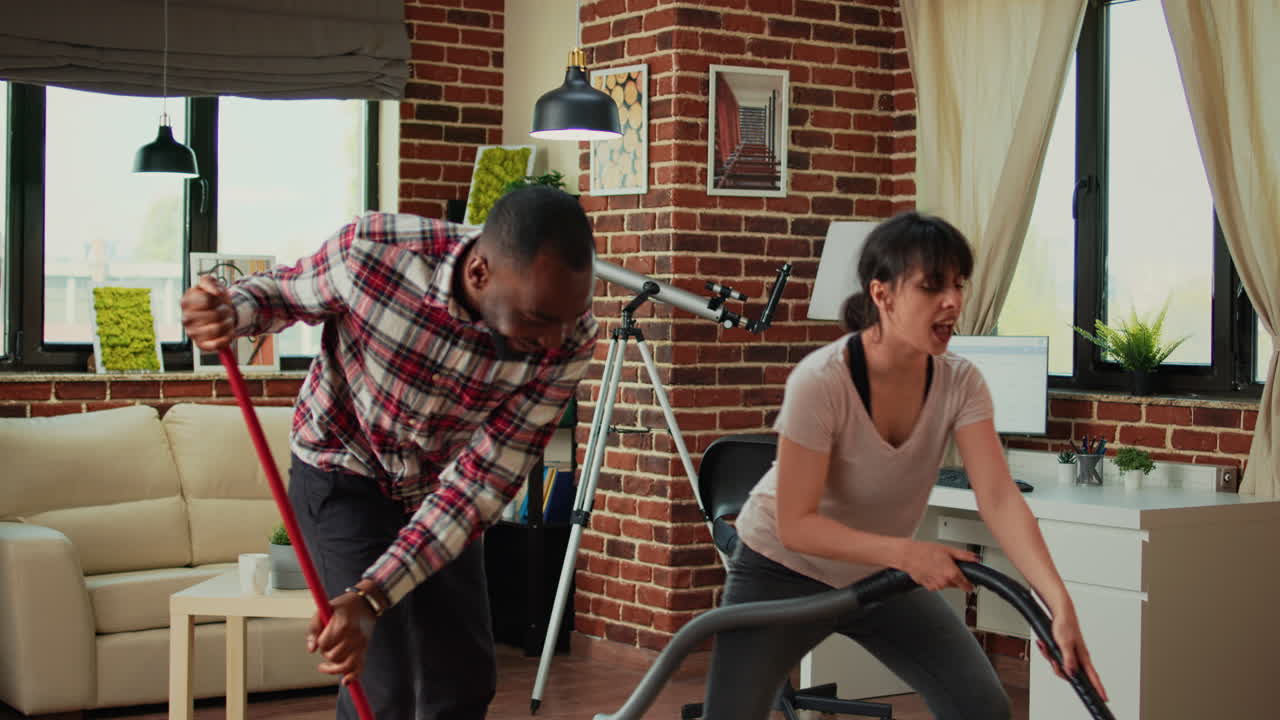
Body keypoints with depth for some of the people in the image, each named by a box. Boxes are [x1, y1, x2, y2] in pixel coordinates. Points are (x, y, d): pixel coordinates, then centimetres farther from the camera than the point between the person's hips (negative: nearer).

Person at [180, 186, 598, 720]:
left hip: (439, 489, 3)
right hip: (343, 473, -3)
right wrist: (233, 310, -33)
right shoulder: (369, 251, -34)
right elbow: (285, 288, -9)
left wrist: (373, 596, -33)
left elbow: (486, 477, -25)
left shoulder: (567, 340, -28)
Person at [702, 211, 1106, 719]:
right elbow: (795, 524, -27)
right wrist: (906, 552, -36)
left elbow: (999, 498, -24)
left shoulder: (959, 383, -16)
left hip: (881, 575, 5)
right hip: (784, 571, -4)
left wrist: (1059, 603, -37)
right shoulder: (820, 382, -30)